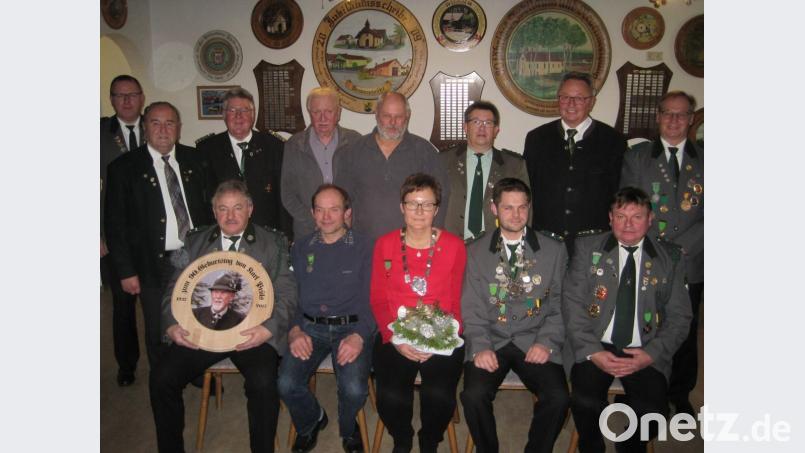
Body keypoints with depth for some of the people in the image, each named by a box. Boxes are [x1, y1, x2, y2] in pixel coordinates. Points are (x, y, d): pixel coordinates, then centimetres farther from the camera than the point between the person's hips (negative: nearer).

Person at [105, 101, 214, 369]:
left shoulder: (193, 160, 5)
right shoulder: (124, 168, -5)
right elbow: (115, 224, -5)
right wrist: (126, 271, -8)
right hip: (156, 265, -3)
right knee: (159, 335, 10)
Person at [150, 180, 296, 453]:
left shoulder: (273, 244, 7)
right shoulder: (195, 241, 16)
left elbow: (286, 292, 0)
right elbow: (175, 287, 14)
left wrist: (269, 328, -16)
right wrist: (171, 324, -3)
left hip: (252, 332, -3)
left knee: (263, 383, -27)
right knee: (161, 379, -14)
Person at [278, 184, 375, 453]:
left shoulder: (363, 247, 4)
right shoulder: (301, 248, 14)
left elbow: (371, 298, -3)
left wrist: (359, 335, -18)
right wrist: (294, 330, -9)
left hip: (352, 327, -2)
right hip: (309, 327, 3)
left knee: (354, 389, -25)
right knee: (286, 384, -20)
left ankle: (348, 428, 13)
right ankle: (310, 423, 16)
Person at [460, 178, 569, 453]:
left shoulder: (554, 250, 9)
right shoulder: (475, 252, 8)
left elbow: (559, 304, 7)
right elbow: (472, 308, 3)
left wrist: (547, 342, -7)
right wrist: (480, 346, -11)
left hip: (535, 342, 0)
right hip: (490, 341, 0)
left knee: (558, 397, -24)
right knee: (474, 395, -25)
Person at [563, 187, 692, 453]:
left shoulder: (671, 258, 9)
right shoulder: (587, 248, 6)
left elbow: (679, 316, 6)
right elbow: (572, 303, 0)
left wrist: (651, 354, -9)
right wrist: (592, 351, -12)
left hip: (645, 353, 1)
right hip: (596, 347, 0)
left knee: (653, 411, -22)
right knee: (586, 401, -26)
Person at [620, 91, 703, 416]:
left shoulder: (703, 161, 9)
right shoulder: (636, 156, 6)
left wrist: (679, 248, -8)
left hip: (689, 265, 2)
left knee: (685, 334, 10)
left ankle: (680, 395, 27)